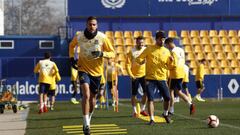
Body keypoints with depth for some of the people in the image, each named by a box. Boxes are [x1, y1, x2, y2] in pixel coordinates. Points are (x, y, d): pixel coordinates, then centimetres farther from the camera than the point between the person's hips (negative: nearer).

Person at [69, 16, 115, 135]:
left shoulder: (102, 37, -11)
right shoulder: (79, 37, -8)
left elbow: (112, 53, -7)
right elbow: (71, 45, 15)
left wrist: (102, 54, -26)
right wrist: (71, 57, 1)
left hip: (97, 71, 2)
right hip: (83, 69, -2)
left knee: (92, 97, 14)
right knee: (86, 95, -21)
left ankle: (88, 120, 39)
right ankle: (86, 125, -19)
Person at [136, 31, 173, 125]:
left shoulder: (166, 51, 9)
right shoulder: (149, 49, 1)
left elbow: (168, 67, 13)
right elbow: (138, 59, 1)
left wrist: (170, 61, -8)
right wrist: (142, 61, -22)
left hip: (162, 78, 3)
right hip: (150, 78, -2)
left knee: (167, 98, 0)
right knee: (150, 99, -9)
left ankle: (165, 114, 27)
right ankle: (152, 119, -3)